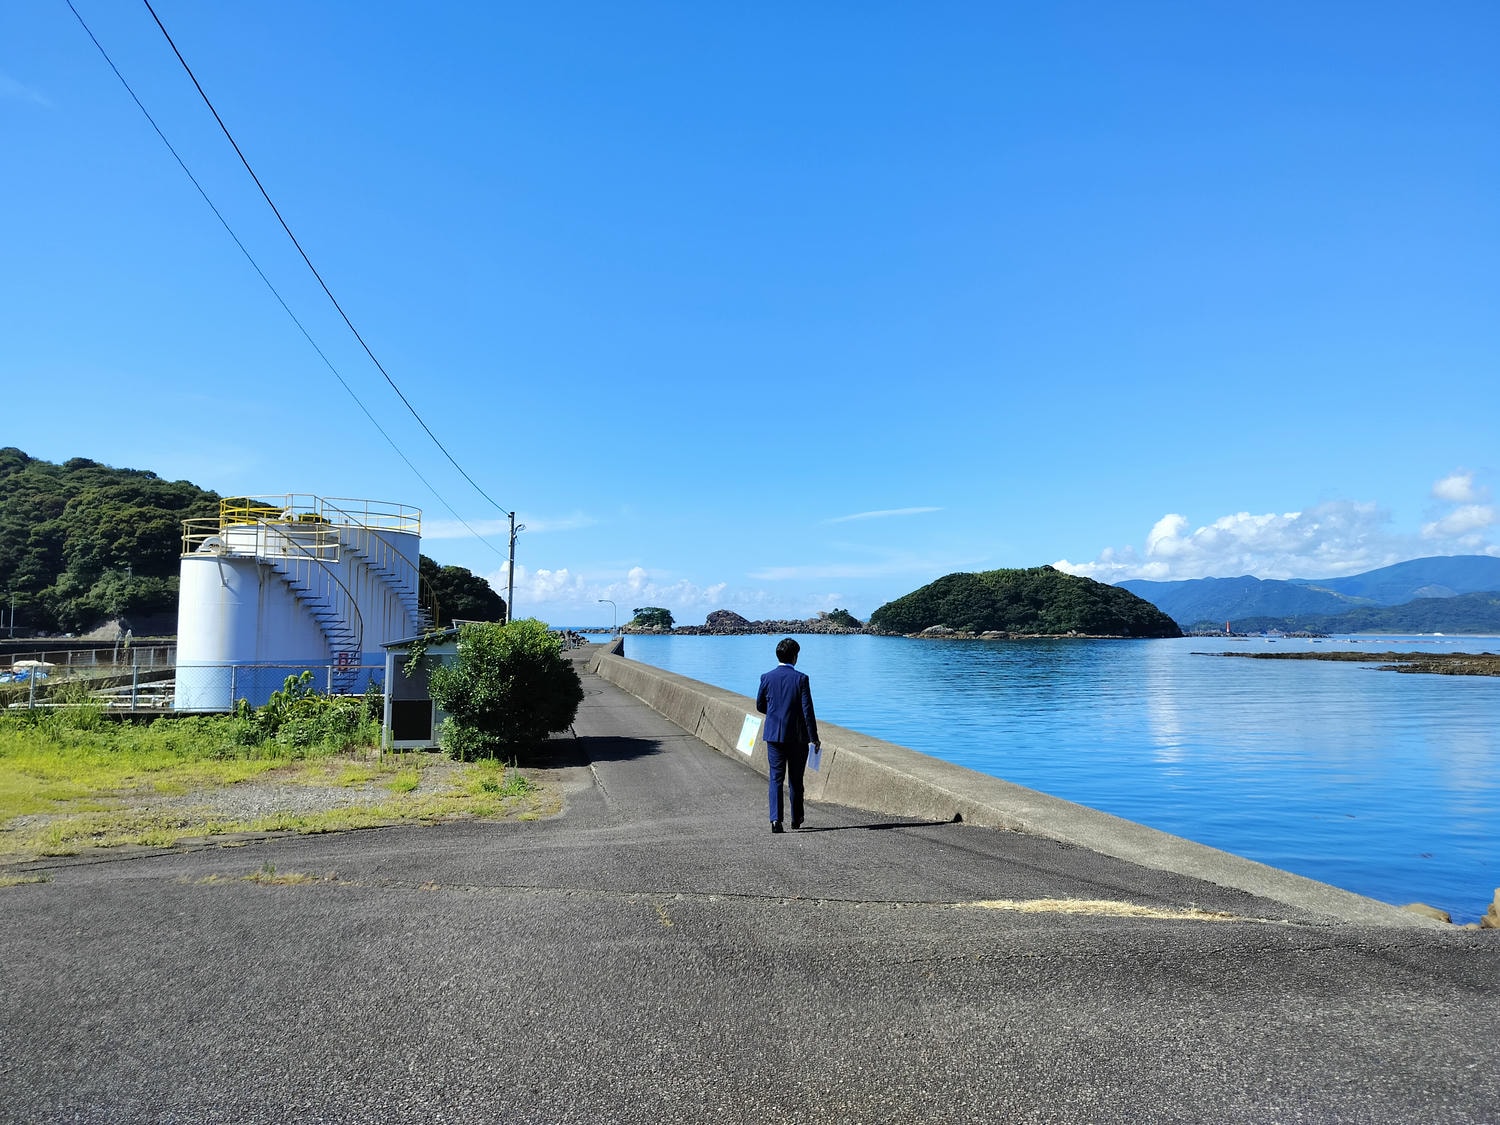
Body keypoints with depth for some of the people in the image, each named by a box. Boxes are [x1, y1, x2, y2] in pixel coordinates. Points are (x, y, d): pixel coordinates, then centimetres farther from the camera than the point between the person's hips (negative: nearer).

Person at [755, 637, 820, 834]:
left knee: (776, 778, 4)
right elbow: (807, 710, -11)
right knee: (796, 779, 13)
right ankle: (796, 819, 24)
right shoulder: (801, 679, -10)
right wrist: (813, 738, -6)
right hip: (797, 736, -1)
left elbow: (760, 706, 9)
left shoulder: (767, 678, -1)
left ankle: (776, 819, -9)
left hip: (774, 734, 2)